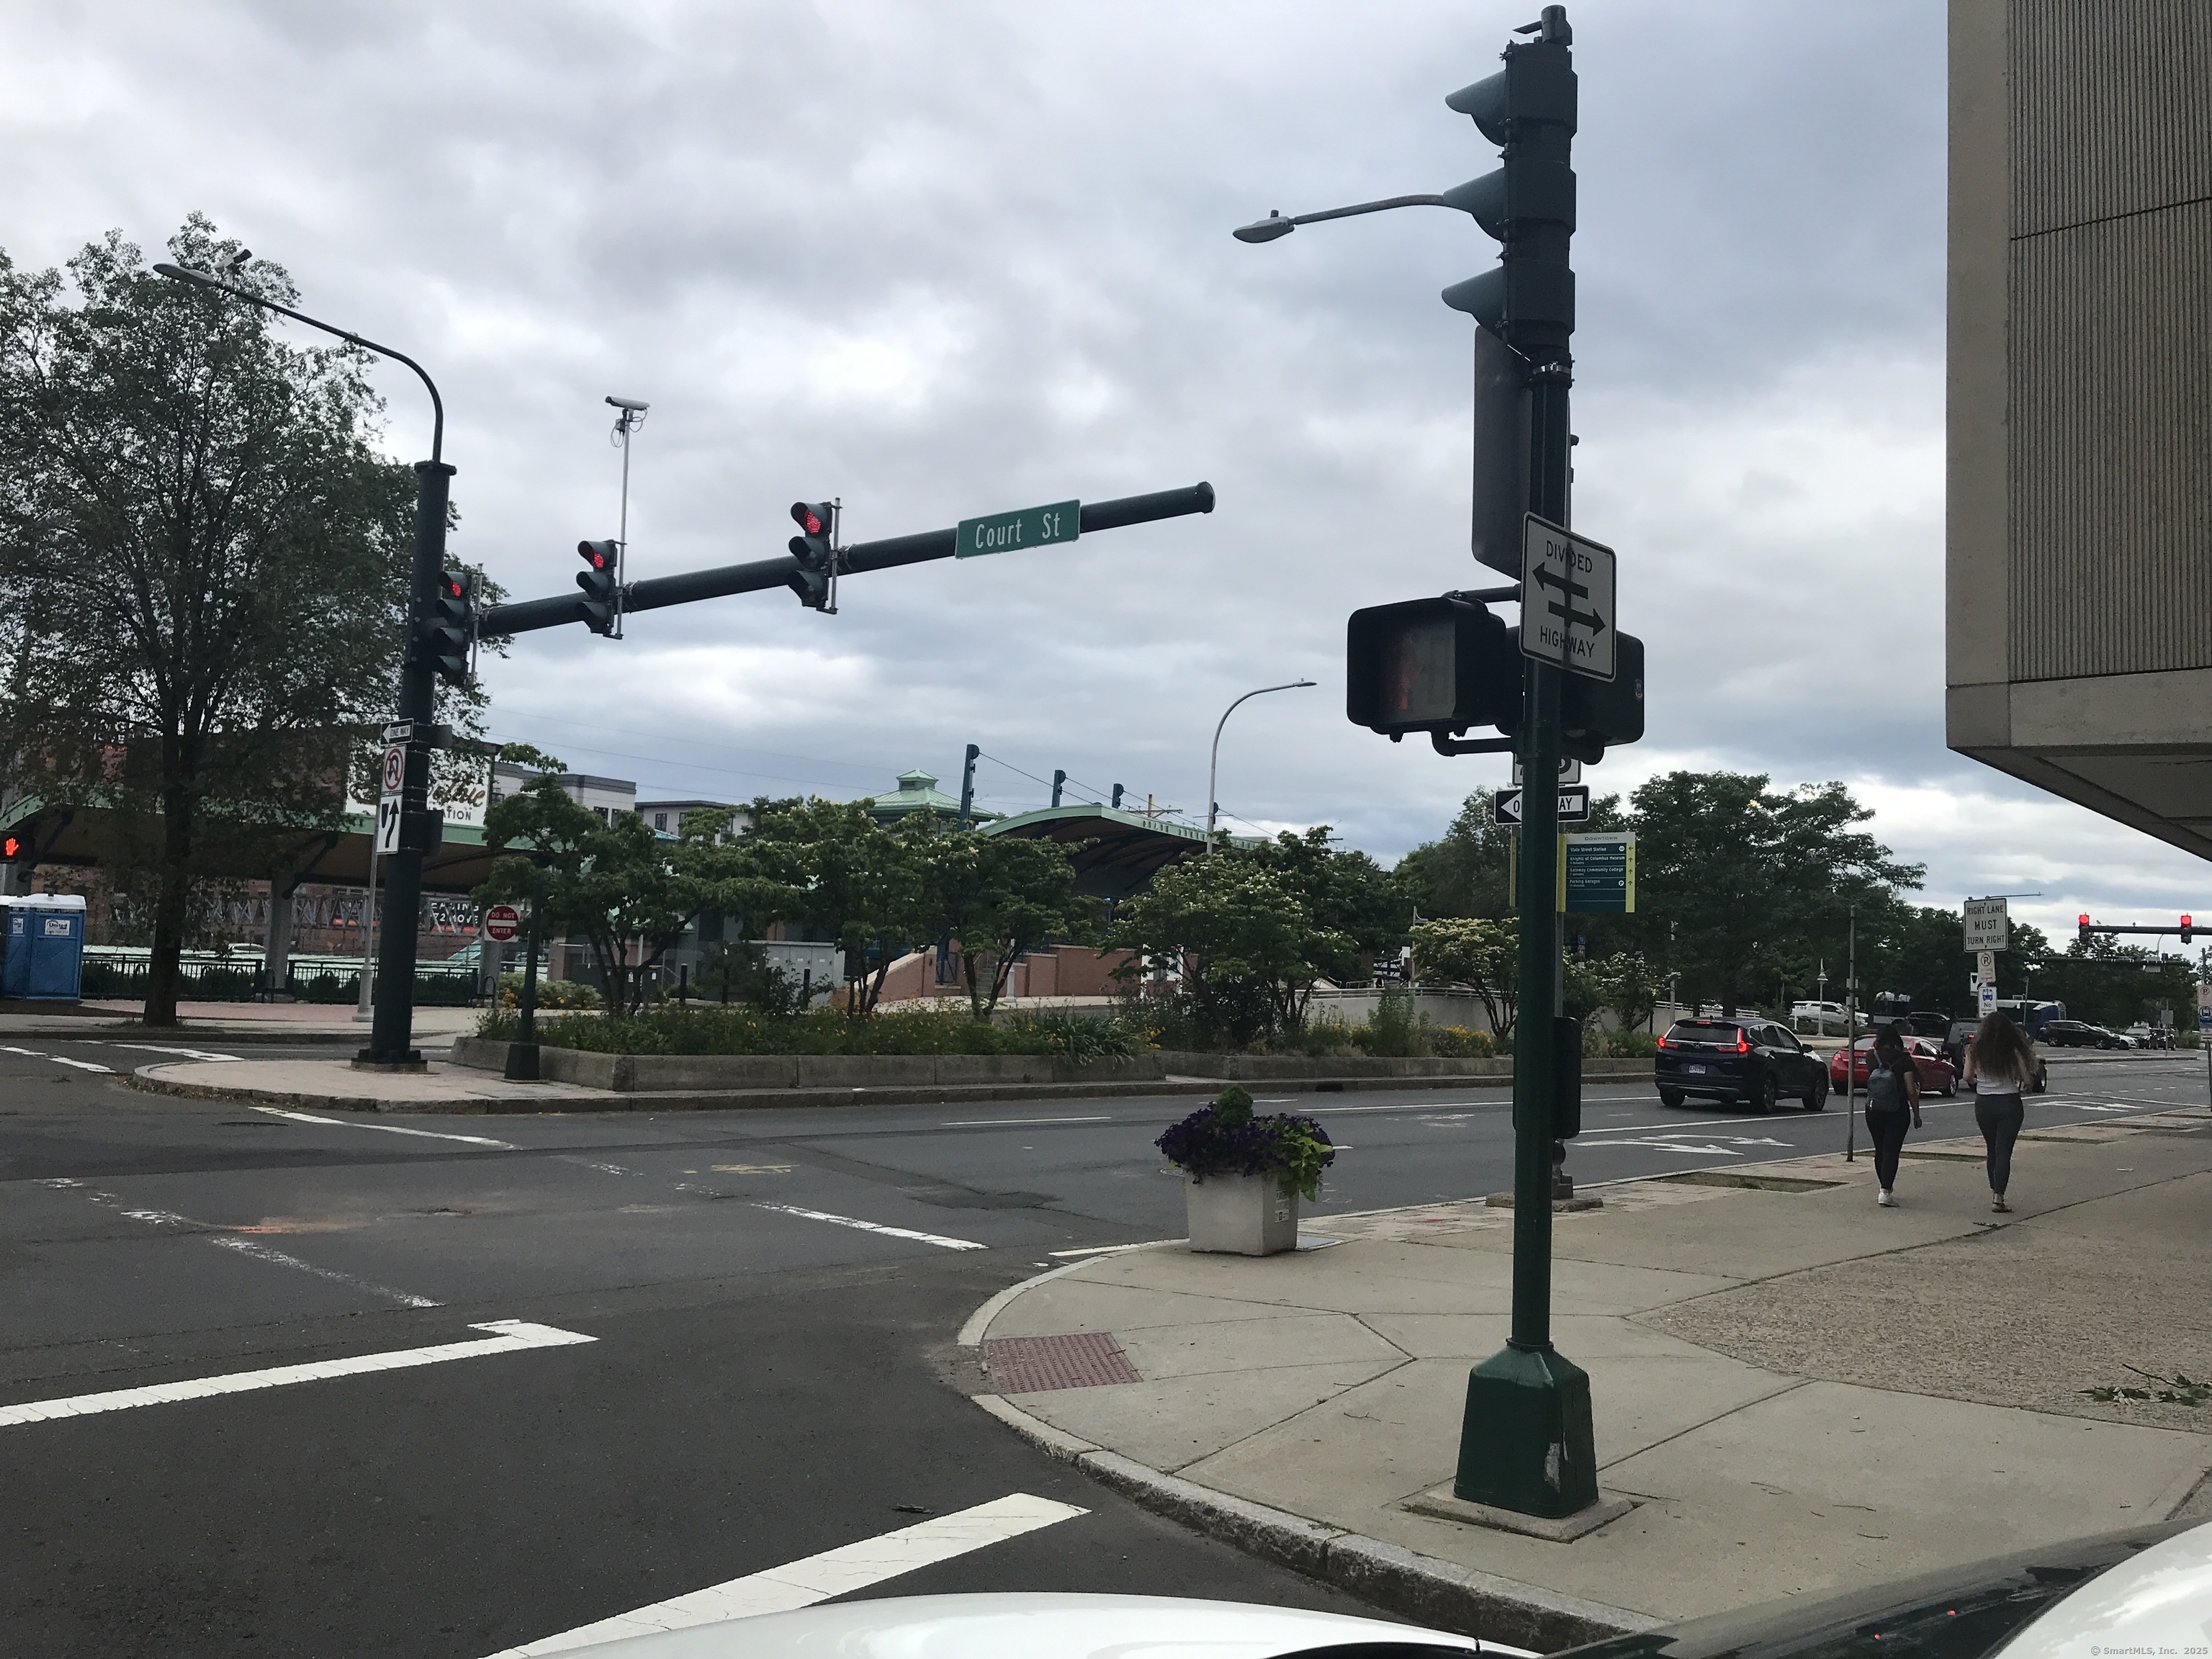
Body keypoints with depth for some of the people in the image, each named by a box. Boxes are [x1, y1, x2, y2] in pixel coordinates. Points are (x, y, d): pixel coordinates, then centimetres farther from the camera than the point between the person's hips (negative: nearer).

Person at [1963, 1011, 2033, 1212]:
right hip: (2009, 1104, -3)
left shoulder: (1975, 1050, -4)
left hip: (1983, 1104, 3)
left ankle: (1994, 1193, 21)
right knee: (2004, 1152, -2)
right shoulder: (2013, 1051, -11)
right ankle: (1998, 1197, -9)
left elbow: (1968, 1077, -1)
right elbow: (2026, 1079, -9)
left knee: (1992, 1150, 17)